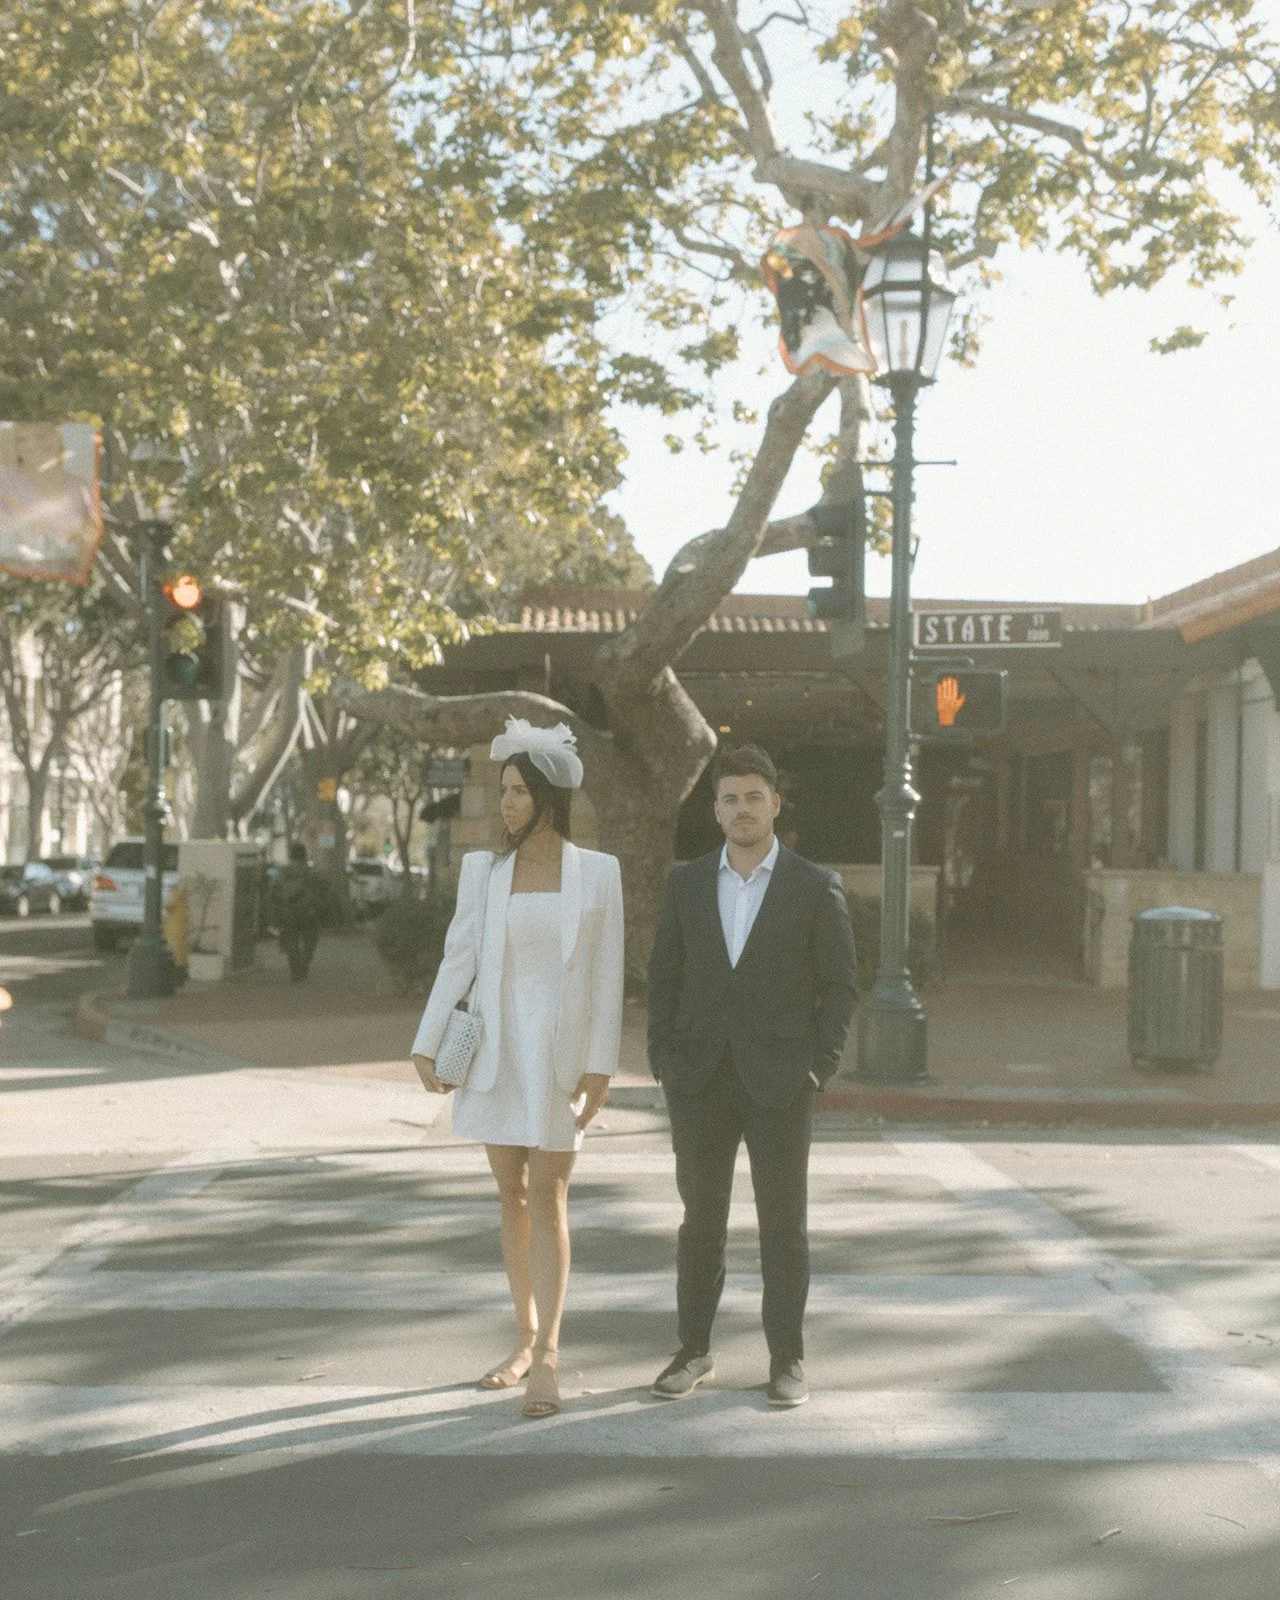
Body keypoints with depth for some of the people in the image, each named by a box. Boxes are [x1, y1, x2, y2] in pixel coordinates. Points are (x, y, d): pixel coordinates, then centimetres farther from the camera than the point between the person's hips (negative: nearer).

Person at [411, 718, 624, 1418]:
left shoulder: (597, 872, -1)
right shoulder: (483, 869, 3)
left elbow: (607, 974, -1)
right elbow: (457, 960, 2)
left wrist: (600, 1064, -6)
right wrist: (426, 1046, -5)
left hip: (560, 1049, -2)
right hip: (494, 1046, 3)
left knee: (548, 1198, -6)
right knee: (512, 1196, 10)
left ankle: (547, 1355, -6)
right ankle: (526, 1340, 21)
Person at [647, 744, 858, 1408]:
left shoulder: (816, 887, -2)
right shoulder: (686, 883, 6)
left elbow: (841, 984, 0)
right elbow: (664, 975, 10)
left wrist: (818, 1067, -8)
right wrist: (663, 1058, 0)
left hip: (780, 1081, -2)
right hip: (700, 1079, 2)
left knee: (784, 1222, 2)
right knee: (701, 1218, 9)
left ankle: (786, 1359, 13)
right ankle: (693, 1349, 20)